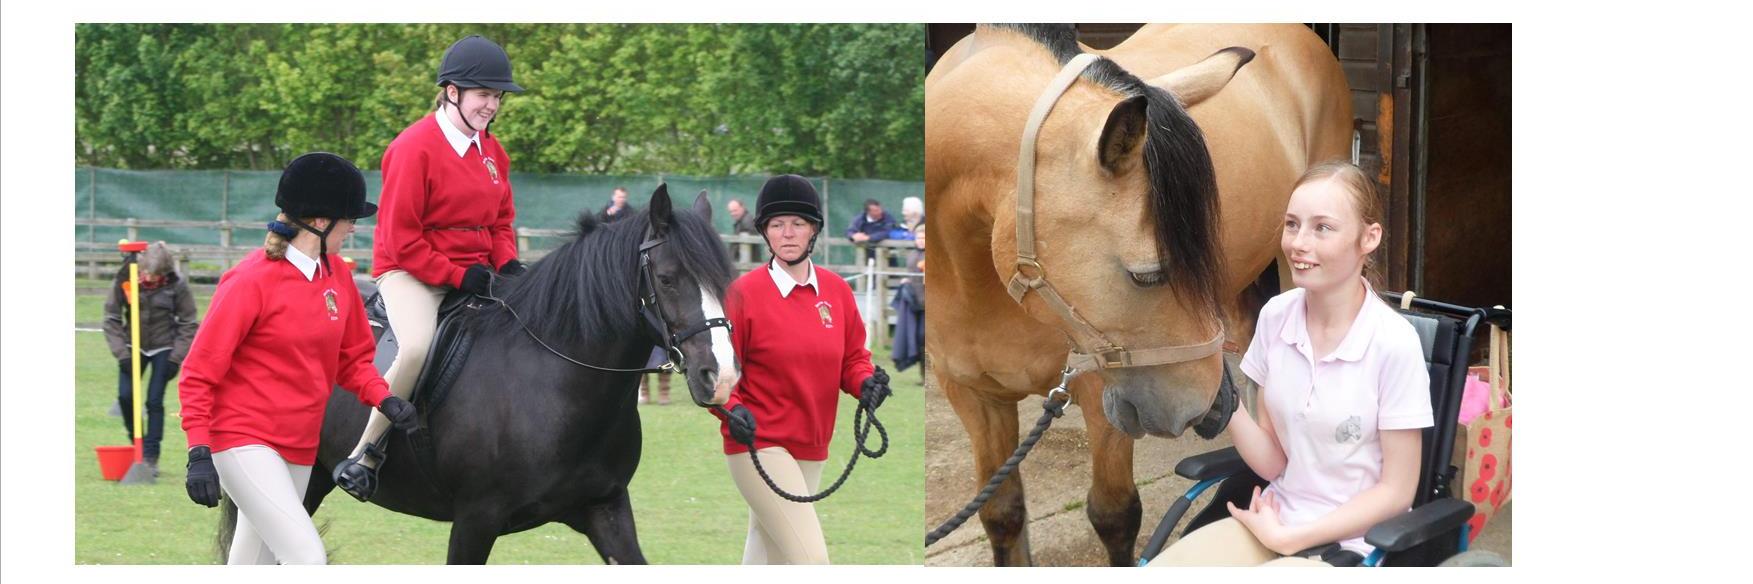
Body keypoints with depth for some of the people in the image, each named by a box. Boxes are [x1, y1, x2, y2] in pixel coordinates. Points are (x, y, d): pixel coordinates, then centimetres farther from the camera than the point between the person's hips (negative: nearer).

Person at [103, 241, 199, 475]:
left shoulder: (176, 285, -16)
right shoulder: (125, 280, -13)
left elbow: (188, 323, -6)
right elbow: (111, 318, -5)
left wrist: (176, 358, -10)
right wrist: (122, 354, -11)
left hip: (164, 349, -2)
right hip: (134, 347, 2)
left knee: (154, 401, -8)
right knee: (125, 395, -9)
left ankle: (150, 457, 0)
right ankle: (135, 440, 17)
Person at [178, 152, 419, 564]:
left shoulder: (337, 275, 7)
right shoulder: (251, 281, -14)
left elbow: (351, 359, 15)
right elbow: (199, 373, -13)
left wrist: (382, 398, -5)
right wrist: (199, 452, -21)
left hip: (300, 449, 8)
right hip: (245, 441, -8)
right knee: (306, 557, -20)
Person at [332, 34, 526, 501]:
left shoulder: (493, 152, 9)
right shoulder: (415, 148, -13)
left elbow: (502, 222, 18)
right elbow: (401, 239, -14)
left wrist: (509, 265, -4)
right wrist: (457, 275, -18)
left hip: (475, 273, 8)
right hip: (411, 271, -8)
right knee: (418, 346, -34)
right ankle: (364, 457, -21)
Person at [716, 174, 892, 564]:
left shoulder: (836, 290, 6)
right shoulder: (744, 293, -10)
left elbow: (852, 357, 14)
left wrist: (865, 382, -7)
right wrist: (732, 409, -24)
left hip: (812, 448, 6)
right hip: (758, 443, -6)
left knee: (768, 554, 17)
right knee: (810, 559, -17)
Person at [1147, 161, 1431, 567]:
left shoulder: (1394, 344, -17)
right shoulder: (1275, 316, -1)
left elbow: (1396, 492, -10)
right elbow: (1273, 464, 4)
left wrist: (1286, 538, -12)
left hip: (1356, 542, -5)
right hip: (1275, 519, 5)